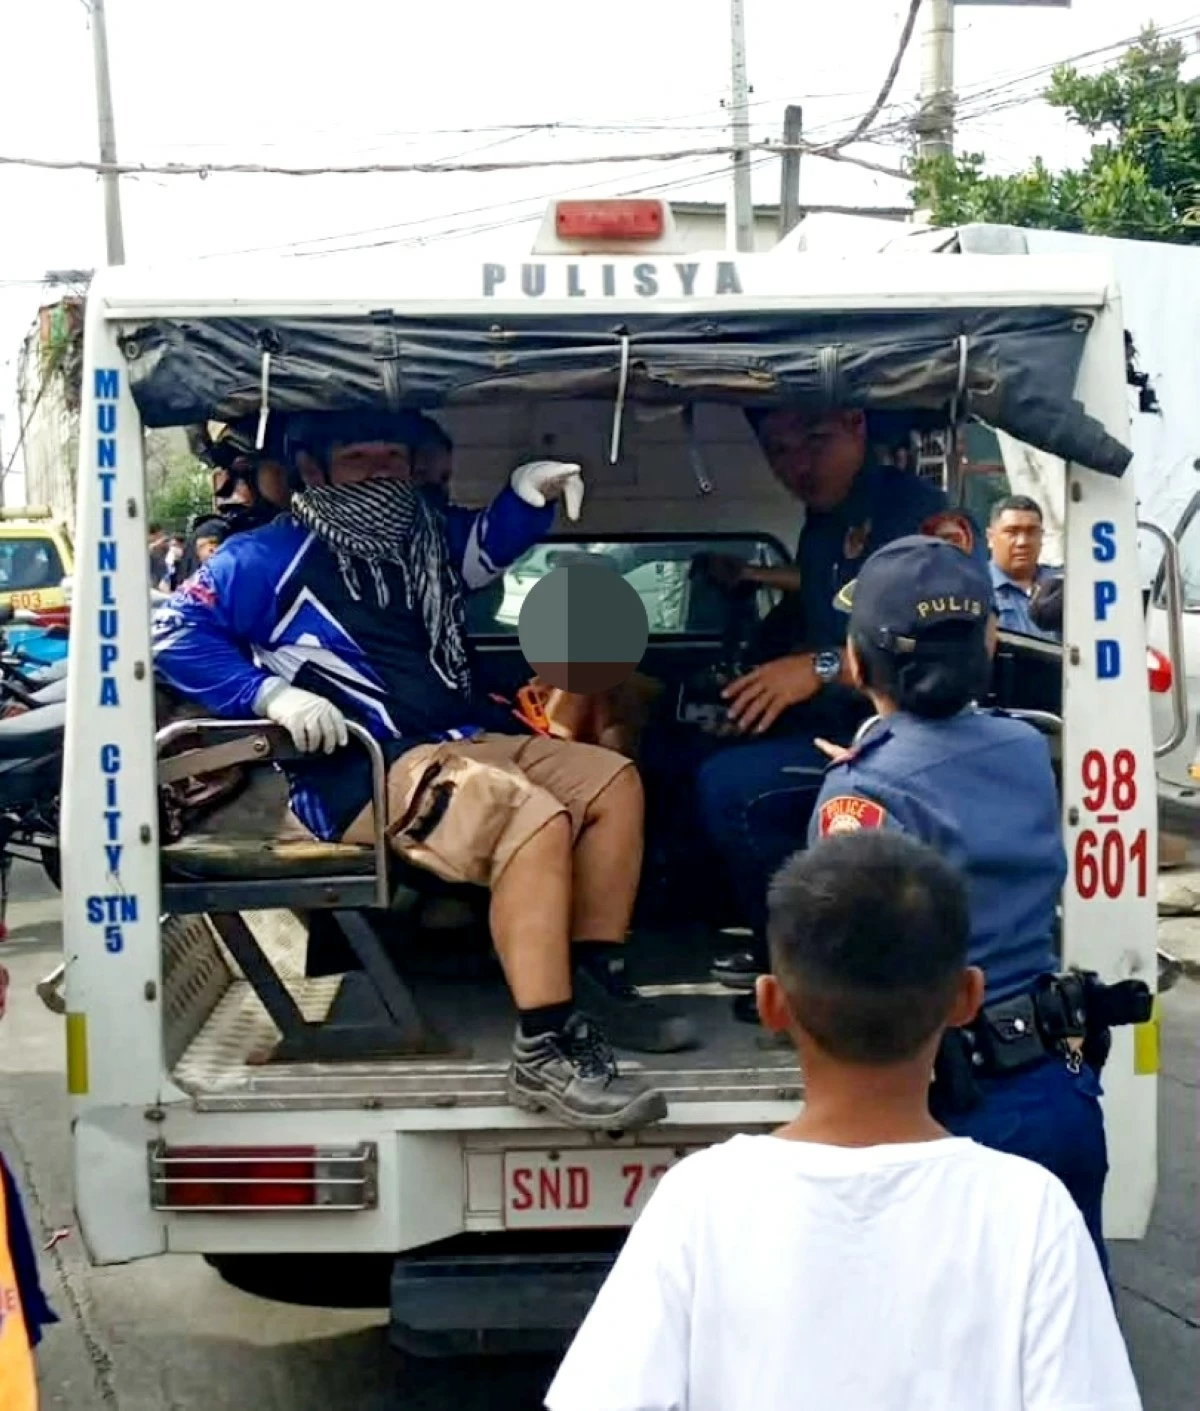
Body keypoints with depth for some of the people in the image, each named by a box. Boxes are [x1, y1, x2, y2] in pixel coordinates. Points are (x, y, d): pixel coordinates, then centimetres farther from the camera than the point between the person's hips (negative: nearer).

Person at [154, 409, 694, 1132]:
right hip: (363, 771, -9)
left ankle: (599, 981, 1)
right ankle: (545, 1052, -35)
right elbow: (175, 632, -6)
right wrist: (271, 694, -18)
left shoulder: (422, 537, 17)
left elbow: (490, 545, 32)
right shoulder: (270, 557, -2)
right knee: (534, 818, -31)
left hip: (463, 741, 9)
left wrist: (528, 489, 9)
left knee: (612, 780, 4)